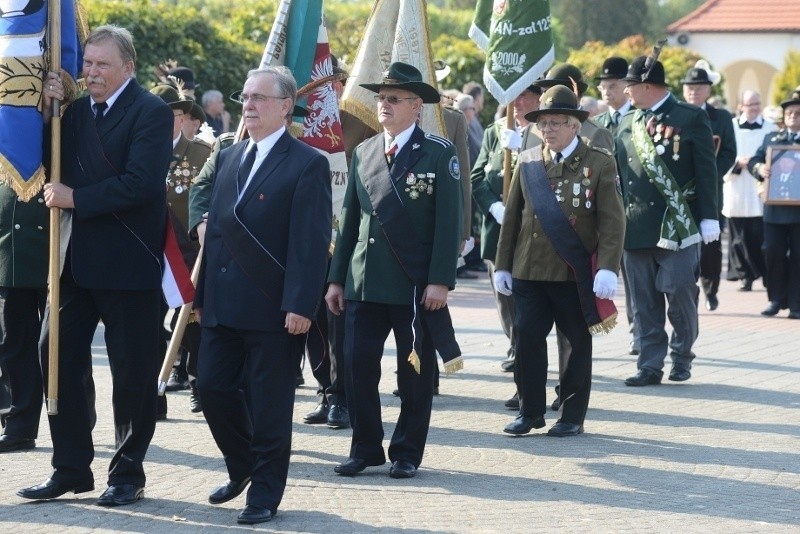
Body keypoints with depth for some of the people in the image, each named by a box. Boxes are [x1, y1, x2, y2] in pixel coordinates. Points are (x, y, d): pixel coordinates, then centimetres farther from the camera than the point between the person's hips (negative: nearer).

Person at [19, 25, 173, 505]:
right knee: (59, 358, 7)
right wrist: (49, 111, -1)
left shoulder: (151, 113, -10)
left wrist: (76, 198, -18)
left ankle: (129, 474, 14)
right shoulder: (76, 109, 11)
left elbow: (140, 183, -21)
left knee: (132, 371, 4)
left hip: (128, 262, -7)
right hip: (76, 257, 7)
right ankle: (71, 469, 17)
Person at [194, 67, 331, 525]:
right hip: (222, 306, 7)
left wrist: (300, 306, -20)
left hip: (273, 308, -7)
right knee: (214, 388, 9)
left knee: (269, 404, 1)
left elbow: (312, 244, -14)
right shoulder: (228, 159, 15)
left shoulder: (307, 165, -8)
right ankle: (242, 468, 30)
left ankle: (265, 494, 12)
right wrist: (202, 293, 13)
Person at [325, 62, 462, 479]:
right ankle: (365, 449, 12)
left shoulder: (439, 154, -3)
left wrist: (440, 281, -14)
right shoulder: (363, 153, 11)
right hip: (364, 283, 4)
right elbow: (349, 220, 14)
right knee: (357, 367, 1)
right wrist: (337, 278, 9)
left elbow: (448, 221, -8)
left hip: (416, 285, -4)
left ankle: (407, 453, 15)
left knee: (415, 373, 4)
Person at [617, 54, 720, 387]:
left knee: (680, 294, -1)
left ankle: (682, 355, 19)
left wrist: (708, 218, -8)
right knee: (644, 303, 5)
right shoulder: (626, 124, 12)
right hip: (636, 228, 5)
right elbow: (618, 174, 15)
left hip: (677, 226, -5)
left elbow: (706, 171, -4)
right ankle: (650, 365, 10)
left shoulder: (691, 119, -3)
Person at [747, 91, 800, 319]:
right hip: (775, 209, 3)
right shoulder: (772, 138, 14)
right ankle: (776, 299, 14)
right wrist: (760, 168, -14)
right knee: (773, 253, 3)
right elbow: (754, 161, 8)